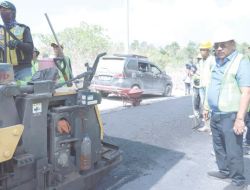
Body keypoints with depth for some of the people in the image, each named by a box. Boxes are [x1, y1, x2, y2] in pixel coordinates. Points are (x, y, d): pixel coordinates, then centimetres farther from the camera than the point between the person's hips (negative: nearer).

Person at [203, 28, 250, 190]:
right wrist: (206, 107, 22)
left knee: (233, 151, 1)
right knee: (219, 147, 19)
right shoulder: (217, 63, 12)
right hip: (216, 114, 8)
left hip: (230, 116, -8)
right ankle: (224, 172, 36)